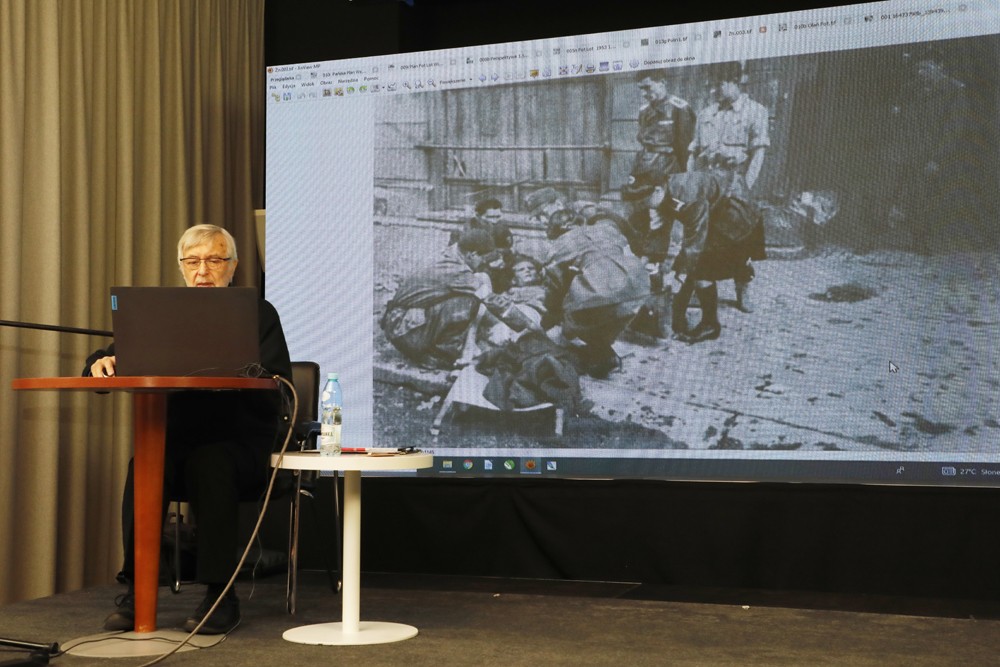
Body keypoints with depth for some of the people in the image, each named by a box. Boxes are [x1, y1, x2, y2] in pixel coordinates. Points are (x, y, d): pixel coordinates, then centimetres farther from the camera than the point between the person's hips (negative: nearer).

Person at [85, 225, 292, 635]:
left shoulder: (259, 314, 9)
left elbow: (278, 383, -3)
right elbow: (119, 360, 13)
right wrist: (101, 364, -12)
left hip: (240, 441, -2)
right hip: (175, 438, 3)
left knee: (209, 463, -36)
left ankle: (221, 596, -29)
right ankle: (138, 591, -23)